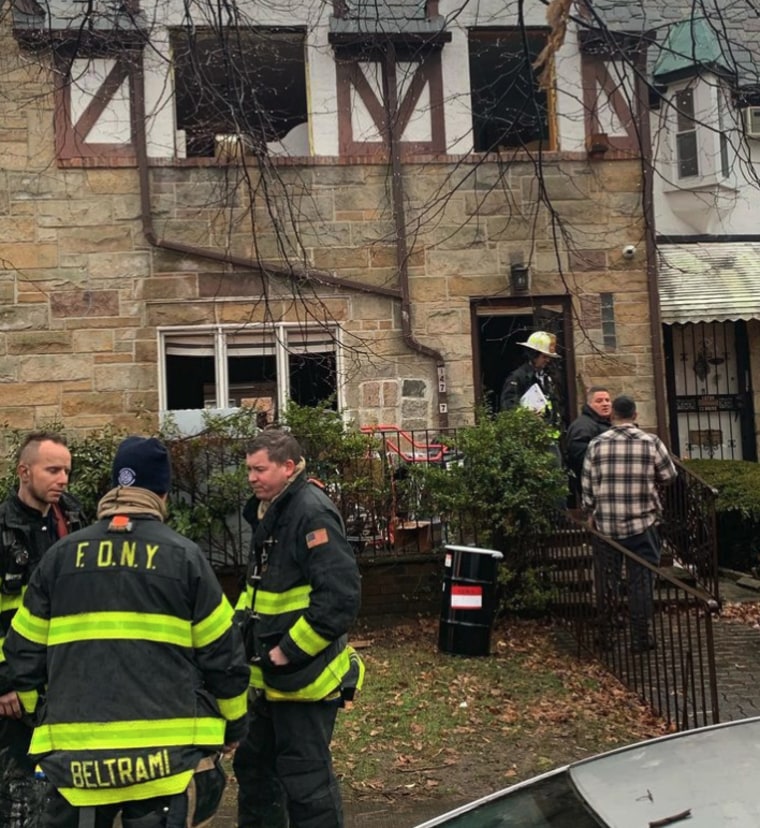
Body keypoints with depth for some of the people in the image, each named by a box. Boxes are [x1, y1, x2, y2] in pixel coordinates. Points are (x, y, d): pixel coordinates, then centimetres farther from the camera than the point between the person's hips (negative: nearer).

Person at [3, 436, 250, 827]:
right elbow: (221, 652, 0)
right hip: (166, 748, -2)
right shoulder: (183, 554, -3)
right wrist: (234, 723, 14)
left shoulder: (60, 555, 5)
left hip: (75, 750, 3)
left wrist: (40, 715, 25)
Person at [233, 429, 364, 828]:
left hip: (302, 675, -10)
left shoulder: (312, 513, -19)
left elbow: (340, 594, -26)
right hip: (271, 675, 10)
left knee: (305, 778, 2)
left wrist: (290, 652, -21)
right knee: (253, 763, 22)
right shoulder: (269, 512, 11)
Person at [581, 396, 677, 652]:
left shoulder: (596, 444, -2)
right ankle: (640, 637, 11)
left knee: (606, 577, 16)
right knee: (641, 579, 6)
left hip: (605, 524, 1)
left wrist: (590, 512, 16)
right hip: (642, 523, -1)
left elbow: (588, 485, 2)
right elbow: (669, 476, 4)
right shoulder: (650, 442, -5)